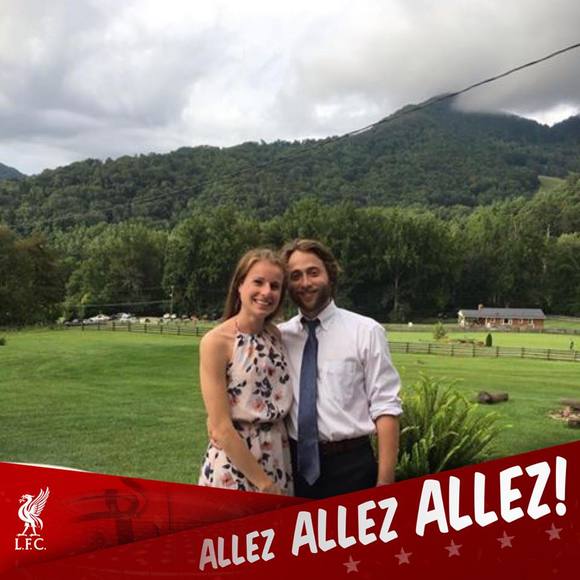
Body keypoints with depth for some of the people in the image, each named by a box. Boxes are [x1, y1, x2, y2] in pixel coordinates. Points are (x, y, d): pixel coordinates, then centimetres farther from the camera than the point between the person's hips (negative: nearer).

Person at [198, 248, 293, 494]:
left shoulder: (276, 335, 3)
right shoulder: (216, 342, -15)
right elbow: (220, 428, -17)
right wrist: (263, 483, -13)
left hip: (277, 460, 5)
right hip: (233, 468, -5)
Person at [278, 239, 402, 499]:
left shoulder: (366, 331, -8)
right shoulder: (279, 336, 2)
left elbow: (386, 408, -10)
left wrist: (385, 482, -14)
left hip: (350, 465, -3)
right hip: (296, 463, 3)